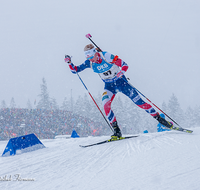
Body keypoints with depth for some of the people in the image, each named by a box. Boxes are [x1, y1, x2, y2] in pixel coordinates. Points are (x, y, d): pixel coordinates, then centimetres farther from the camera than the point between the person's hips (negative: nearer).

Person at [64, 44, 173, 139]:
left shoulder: (106, 56, -22)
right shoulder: (89, 63, -8)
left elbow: (124, 65, -19)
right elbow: (75, 70, -1)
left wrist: (120, 73, -39)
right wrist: (69, 63, -19)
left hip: (120, 81, -4)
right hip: (109, 86, 4)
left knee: (138, 102, -8)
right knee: (105, 104, -23)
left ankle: (158, 118, 5)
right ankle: (116, 131, -18)